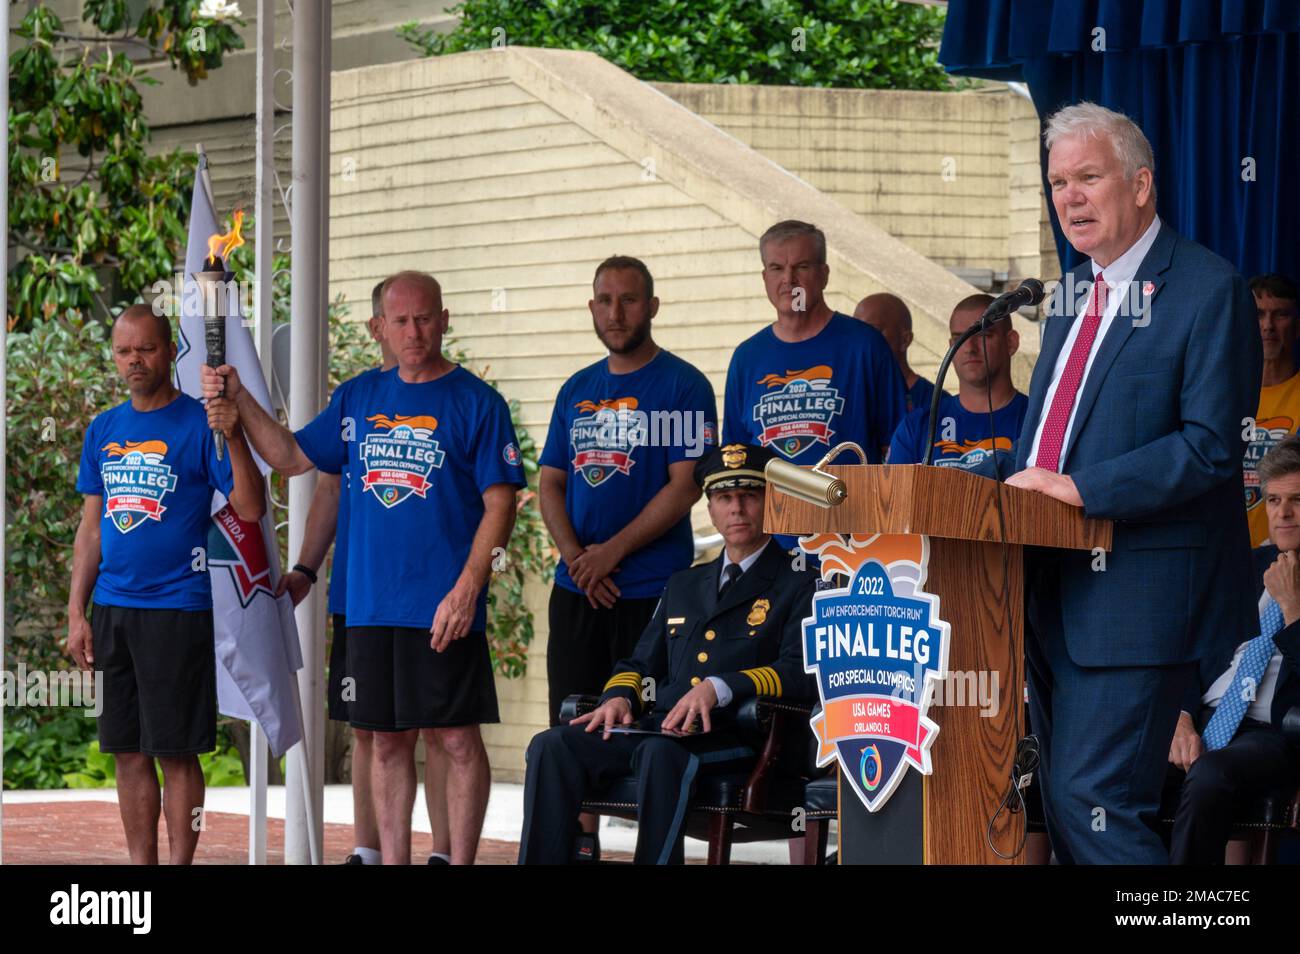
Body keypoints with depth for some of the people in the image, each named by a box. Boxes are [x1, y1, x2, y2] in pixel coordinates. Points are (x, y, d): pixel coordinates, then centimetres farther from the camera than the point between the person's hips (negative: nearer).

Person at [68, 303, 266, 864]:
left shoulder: (198, 425, -5)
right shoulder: (103, 430, 12)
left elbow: (251, 508, -13)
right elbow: (92, 529, 15)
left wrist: (233, 436, -26)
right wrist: (77, 613, 9)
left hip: (178, 608, -6)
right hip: (113, 608, 6)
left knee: (175, 752, -4)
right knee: (128, 752, 9)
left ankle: (179, 865, 2)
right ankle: (140, 865, 16)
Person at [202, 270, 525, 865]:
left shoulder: (476, 403, -4)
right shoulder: (360, 399, 12)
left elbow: (499, 505, -8)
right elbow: (290, 458, 17)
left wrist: (465, 591, -16)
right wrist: (239, 400, 5)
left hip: (443, 609, -5)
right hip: (370, 607, 5)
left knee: (458, 738, -2)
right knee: (387, 740, 9)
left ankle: (460, 862, 4)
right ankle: (392, 861, 16)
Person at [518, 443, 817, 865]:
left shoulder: (799, 585, 8)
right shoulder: (684, 584, 30)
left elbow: (800, 672, -6)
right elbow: (642, 664, 29)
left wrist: (720, 689, -22)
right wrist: (619, 696, 4)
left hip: (735, 735, -6)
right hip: (659, 729, 6)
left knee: (661, 753, -40)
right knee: (552, 746, -19)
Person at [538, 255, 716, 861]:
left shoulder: (682, 386, -4)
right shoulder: (577, 391, 15)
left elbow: (687, 485, -11)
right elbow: (550, 483, 13)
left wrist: (611, 552, -14)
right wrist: (574, 555, -5)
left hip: (653, 589, -6)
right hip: (576, 588, 6)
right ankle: (581, 848, 13)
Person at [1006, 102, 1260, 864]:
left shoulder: (1208, 290, -10)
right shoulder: (1074, 293, 17)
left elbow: (1212, 445, -17)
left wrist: (1082, 487, -21)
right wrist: (1021, 487, 5)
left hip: (1139, 592, -9)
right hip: (1055, 586, 9)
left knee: (1092, 798, -15)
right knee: (1065, 808, 11)